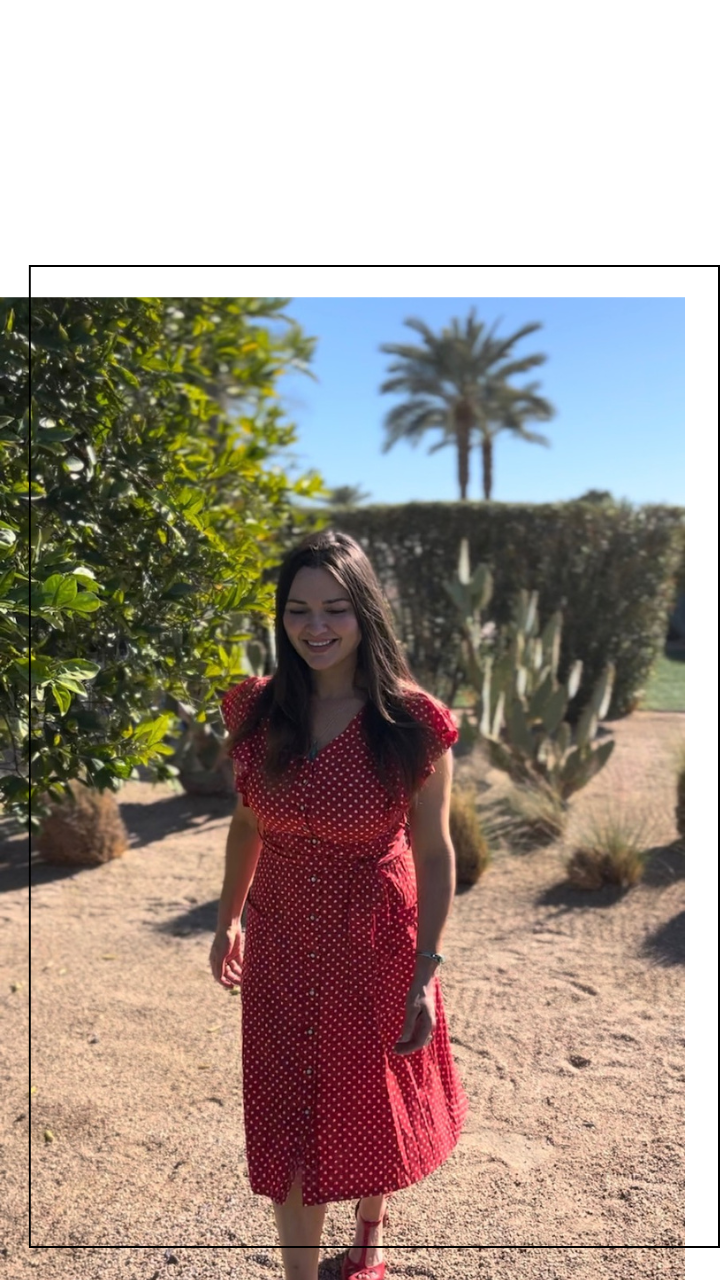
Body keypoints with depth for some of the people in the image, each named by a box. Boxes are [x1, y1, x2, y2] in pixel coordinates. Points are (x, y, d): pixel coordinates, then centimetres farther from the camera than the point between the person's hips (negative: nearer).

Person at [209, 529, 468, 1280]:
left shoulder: (412, 722, -18)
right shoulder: (256, 711, -9)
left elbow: (435, 853, -10)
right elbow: (246, 824, 5)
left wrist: (426, 972, -10)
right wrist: (228, 920, 13)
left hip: (377, 943, -1)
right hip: (282, 944, 2)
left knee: (374, 1106, 21)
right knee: (288, 1129, 11)